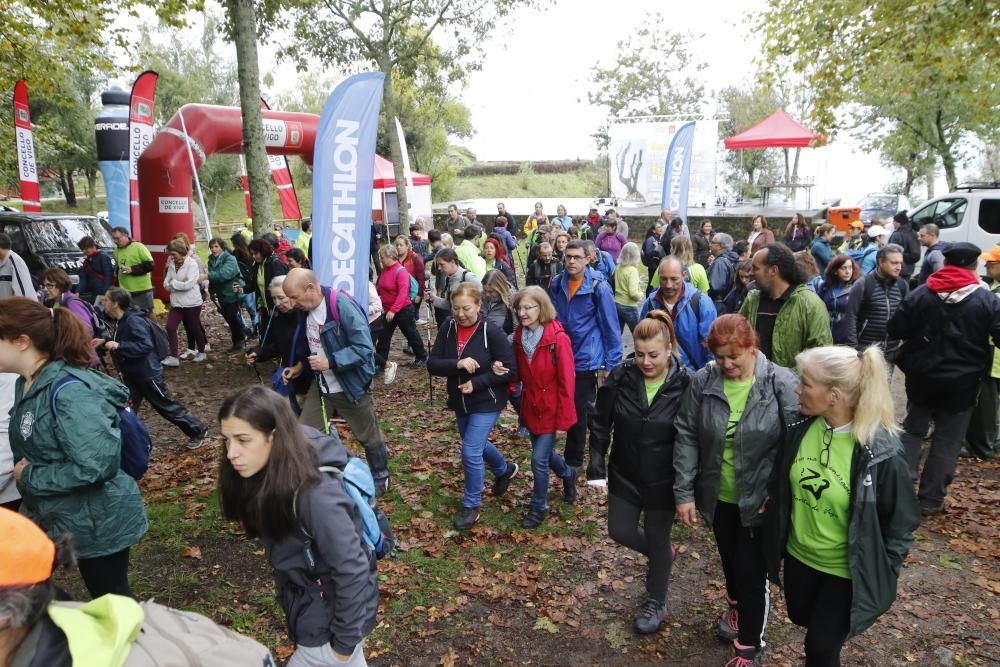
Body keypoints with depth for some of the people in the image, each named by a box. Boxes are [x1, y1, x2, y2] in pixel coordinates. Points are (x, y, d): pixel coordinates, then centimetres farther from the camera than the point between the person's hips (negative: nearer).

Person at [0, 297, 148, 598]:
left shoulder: (68, 390, -27)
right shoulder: (26, 384, 2)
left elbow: (97, 465, -32)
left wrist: (30, 478, -20)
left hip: (98, 523, -9)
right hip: (50, 516, 9)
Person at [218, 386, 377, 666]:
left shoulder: (315, 494, -34)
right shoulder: (266, 474, -10)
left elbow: (352, 572, -27)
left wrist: (345, 642, -16)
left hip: (334, 613, -7)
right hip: (305, 600, 7)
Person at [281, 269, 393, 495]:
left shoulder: (343, 305, -26)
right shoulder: (305, 309, -2)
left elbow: (364, 348, -28)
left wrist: (330, 362, -30)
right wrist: (300, 366, 4)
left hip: (351, 385, -6)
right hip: (321, 385, 6)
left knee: (369, 437, 13)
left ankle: (380, 478, 37)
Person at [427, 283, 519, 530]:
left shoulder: (491, 332, -20)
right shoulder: (448, 328, -9)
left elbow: (510, 370, -17)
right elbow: (432, 364, -10)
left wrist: (476, 383, -23)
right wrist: (457, 364, -29)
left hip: (486, 402, -6)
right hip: (459, 401, 6)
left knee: (471, 451, -9)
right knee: (476, 444, 23)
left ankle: (471, 506, 14)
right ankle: (504, 469, 54)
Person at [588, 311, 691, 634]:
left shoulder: (685, 385, -21)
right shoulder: (620, 377, -14)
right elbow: (600, 423, -3)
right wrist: (596, 466, -5)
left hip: (663, 482, -3)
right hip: (624, 475, 3)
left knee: (657, 540, 14)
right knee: (620, 532, 15)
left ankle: (656, 603, 39)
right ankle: (660, 554, 48)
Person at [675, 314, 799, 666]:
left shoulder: (782, 384, -17)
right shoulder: (703, 382, -10)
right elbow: (687, 437, -5)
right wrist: (684, 492, -6)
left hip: (760, 500, -3)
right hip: (718, 496, 3)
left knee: (751, 570, 6)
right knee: (729, 559, 25)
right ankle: (736, 606, 55)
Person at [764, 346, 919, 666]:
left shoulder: (880, 453, -28)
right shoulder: (799, 428, -13)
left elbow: (899, 525, -14)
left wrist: (881, 577, -6)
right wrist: (775, 544, 10)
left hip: (846, 570, -5)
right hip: (798, 555, 5)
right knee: (801, 617, 27)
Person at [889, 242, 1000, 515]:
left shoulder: (919, 294, -5)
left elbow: (895, 330, -3)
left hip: (921, 377, 2)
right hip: (961, 382, -1)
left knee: (913, 429, 18)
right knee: (947, 441, 9)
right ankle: (930, 500, 14)